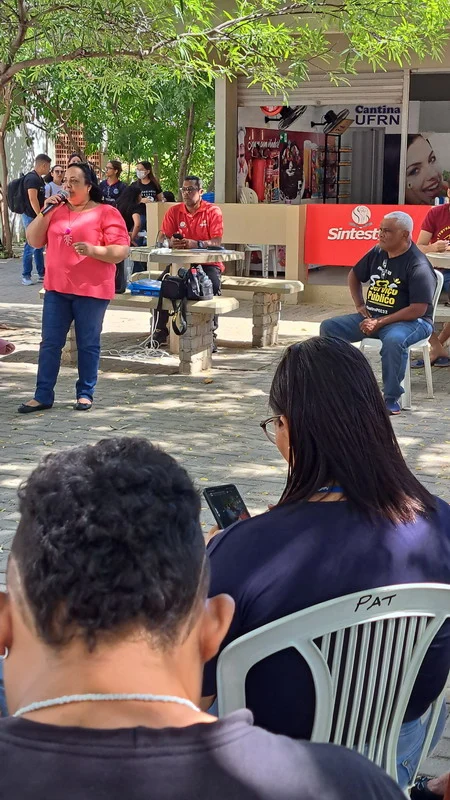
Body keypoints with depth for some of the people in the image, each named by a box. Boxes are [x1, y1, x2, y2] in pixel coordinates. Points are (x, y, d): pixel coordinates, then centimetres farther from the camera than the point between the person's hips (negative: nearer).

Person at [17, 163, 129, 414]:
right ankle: (43, 395, 9)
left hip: (91, 291, -5)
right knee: (50, 343, 5)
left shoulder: (107, 213, -5)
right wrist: (44, 213, -2)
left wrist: (93, 250, -24)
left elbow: (122, 251, -10)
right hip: (57, 289, 5)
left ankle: (85, 394, 16)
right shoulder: (57, 210, 11)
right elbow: (34, 241, 10)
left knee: (88, 344, 4)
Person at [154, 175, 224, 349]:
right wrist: (171, 242, -23)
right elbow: (161, 239, 2)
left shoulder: (213, 211, -3)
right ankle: (160, 331, -8)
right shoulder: (174, 211, 6)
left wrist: (196, 244, -31)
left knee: (213, 284, -32)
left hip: (207, 262, -3)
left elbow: (217, 242, -13)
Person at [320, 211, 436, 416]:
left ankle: (392, 399, -26)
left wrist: (380, 322, -24)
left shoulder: (418, 266, -17)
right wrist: (359, 305, 10)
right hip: (371, 316, 7)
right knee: (329, 327, -5)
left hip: (411, 321, -7)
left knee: (394, 340, -41)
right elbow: (354, 275, 24)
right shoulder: (377, 253, 5)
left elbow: (418, 309, -24)